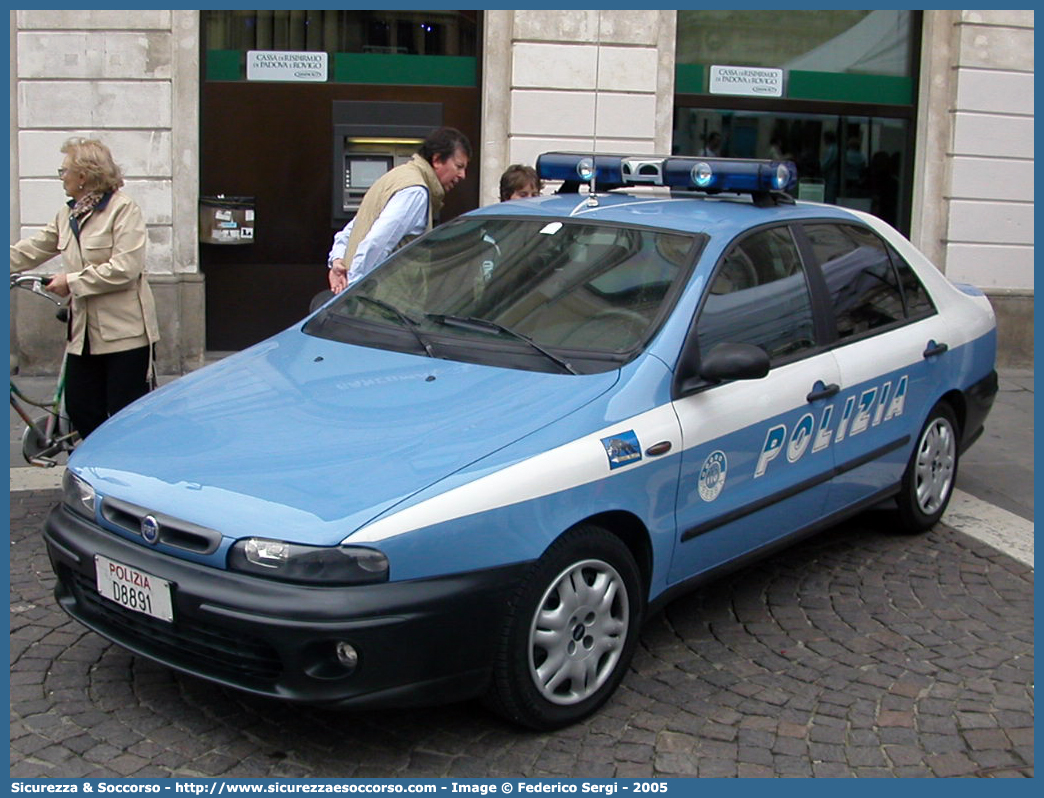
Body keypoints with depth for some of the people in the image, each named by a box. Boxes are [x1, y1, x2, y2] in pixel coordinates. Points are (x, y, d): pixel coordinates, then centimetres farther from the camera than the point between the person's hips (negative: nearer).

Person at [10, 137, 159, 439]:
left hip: (124, 332, -8)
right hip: (83, 332, 8)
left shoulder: (124, 209, -10)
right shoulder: (67, 214, 14)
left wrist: (72, 282, -13)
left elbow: (125, 269, -20)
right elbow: (30, 251, 21)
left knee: (127, 414, -2)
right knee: (80, 409, 10)